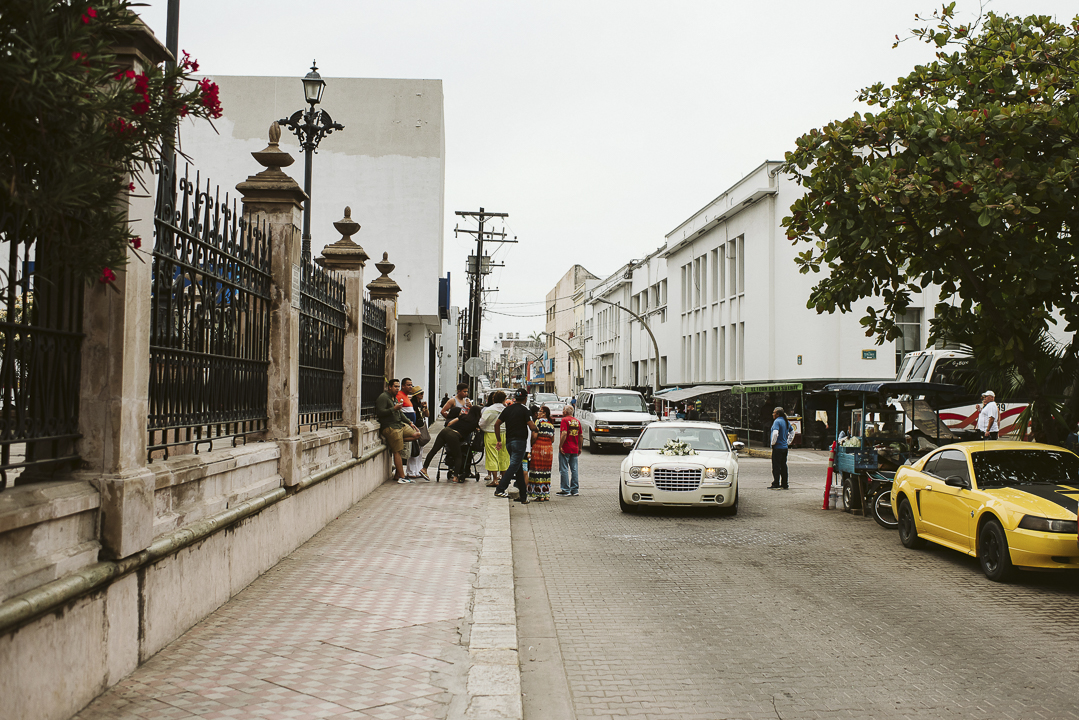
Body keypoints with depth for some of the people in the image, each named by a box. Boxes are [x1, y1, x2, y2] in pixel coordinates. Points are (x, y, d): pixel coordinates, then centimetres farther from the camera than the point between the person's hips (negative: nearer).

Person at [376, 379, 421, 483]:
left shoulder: (395, 398, 22)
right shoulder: (383, 397, -7)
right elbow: (380, 413, -19)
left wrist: (410, 423, 22)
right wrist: (393, 409, -22)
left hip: (401, 425, 9)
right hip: (390, 427, -9)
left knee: (417, 434, 1)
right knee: (397, 452, -10)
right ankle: (401, 477, -8)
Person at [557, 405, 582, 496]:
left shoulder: (565, 420, -9)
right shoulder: (577, 421, 11)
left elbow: (564, 433, -19)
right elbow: (580, 435, 12)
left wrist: (560, 446, -17)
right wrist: (579, 448, 19)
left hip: (565, 449, -6)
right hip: (575, 449, 6)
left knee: (564, 470, -1)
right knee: (574, 469, 11)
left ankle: (566, 490, -2)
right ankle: (574, 490, 14)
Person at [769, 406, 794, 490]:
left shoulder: (777, 421, -14)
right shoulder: (786, 422, 12)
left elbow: (775, 433, -27)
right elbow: (792, 432, 24)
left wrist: (773, 442, -14)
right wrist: (788, 442, 20)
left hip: (777, 448, -8)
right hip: (785, 447, 8)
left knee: (776, 466, -4)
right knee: (783, 466, 11)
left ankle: (776, 484, -3)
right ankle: (784, 485, 15)